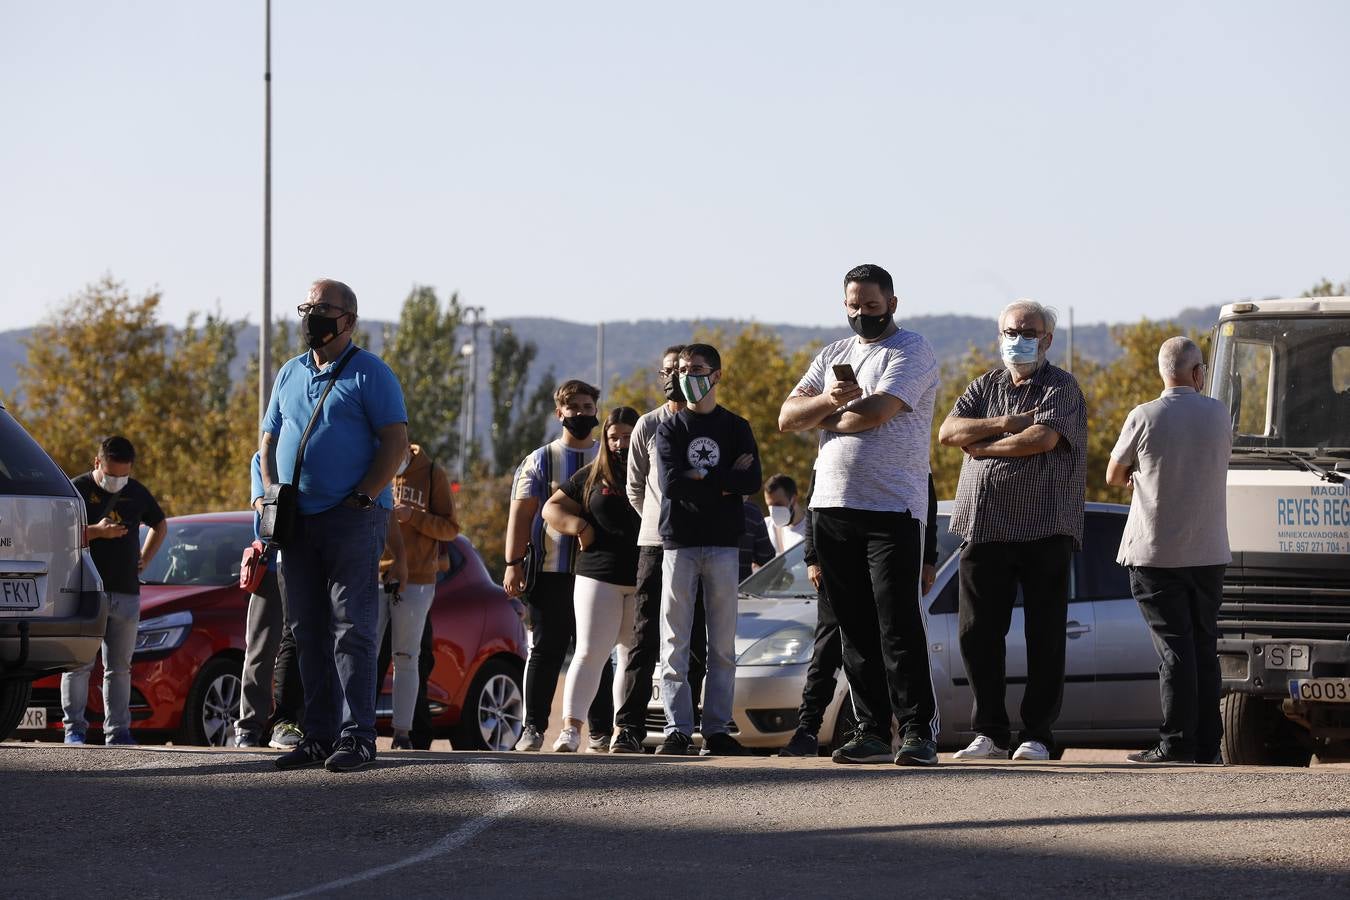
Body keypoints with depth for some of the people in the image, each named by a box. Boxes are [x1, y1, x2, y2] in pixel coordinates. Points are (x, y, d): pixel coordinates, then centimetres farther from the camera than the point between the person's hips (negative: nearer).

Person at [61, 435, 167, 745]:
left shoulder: (136, 493, 11)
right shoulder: (78, 489, -2)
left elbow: (160, 525, 28)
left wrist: (145, 559, 15)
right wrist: (97, 531, -19)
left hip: (126, 592, 4)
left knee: (119, 667, 6)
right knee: (79, 663, -5)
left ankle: (117, 731, 9)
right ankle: (74, 728, -1)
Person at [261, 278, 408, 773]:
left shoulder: (369, 374, -1)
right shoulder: (290, 374, 18)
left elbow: (396, 442, -8)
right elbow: (269, 440, 22)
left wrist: (361, 498, -15)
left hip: (352, 520, -7)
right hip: (297, 523, 7)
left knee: (351, 629, -10)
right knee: (307, 633, 6)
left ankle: (356, 735, -11)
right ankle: (318, 735, 10)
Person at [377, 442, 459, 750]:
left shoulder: (432, 474, 2)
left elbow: (450, 528, 0)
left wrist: (412, 516, -14)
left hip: (416, 579, -2)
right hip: (373, 576, 2)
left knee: (406, 658, 1)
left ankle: (402, 733, 2)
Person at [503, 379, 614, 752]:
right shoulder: (540, 461, 10)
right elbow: (521, 513, 4)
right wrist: (513, 563, -6)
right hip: (550, 573, -1)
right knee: (545, 650, -3)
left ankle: (601, 731, 3)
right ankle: (533, 727, 0)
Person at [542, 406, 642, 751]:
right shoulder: (591, 477, 10)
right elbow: (552, 508, 14)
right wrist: (580, 527, -4)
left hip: (645, 581, 1)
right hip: (599, 577, -1)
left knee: (634, 659, 6)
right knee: (590, 653, -9)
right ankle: (571, 727, -14)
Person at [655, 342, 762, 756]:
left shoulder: (736, 428, 9)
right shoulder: (669, 430, 8)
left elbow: (752, 481, -5)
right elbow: (670, 484, -7)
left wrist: (700, 479, -9)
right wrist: (724, 482, -8)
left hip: (723, 545, 0)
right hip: (679, 544, 0)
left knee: (723, 644, 0)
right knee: (675, 642, -5)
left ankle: (717, 729, 2)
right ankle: (677, 729, -4)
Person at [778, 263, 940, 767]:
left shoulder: (911, 351, -3)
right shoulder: (834, 356, 18)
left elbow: (875, 412, -17)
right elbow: (788, 418, 8)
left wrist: (824, 417, 1)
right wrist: (828, 400, -12)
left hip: (891, 508, -6)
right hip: (833, 507, 7)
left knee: (898, 624, -11)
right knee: (855, 628, 6)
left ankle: (918, 731, -11)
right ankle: (871, 732, 9)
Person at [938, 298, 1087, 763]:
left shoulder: (1061, 388, 1)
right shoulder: (985, 387, 16)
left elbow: (1044, 437, -16)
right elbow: (948, 431, 2)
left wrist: (983, 446, -6)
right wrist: (1004, 424, -10)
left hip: (1044, 529, -4)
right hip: (985, 528, 4)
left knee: (1044, 636, -1)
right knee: (978, 634, 3)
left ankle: (1037, 736, 3)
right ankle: (990, 733, 11)